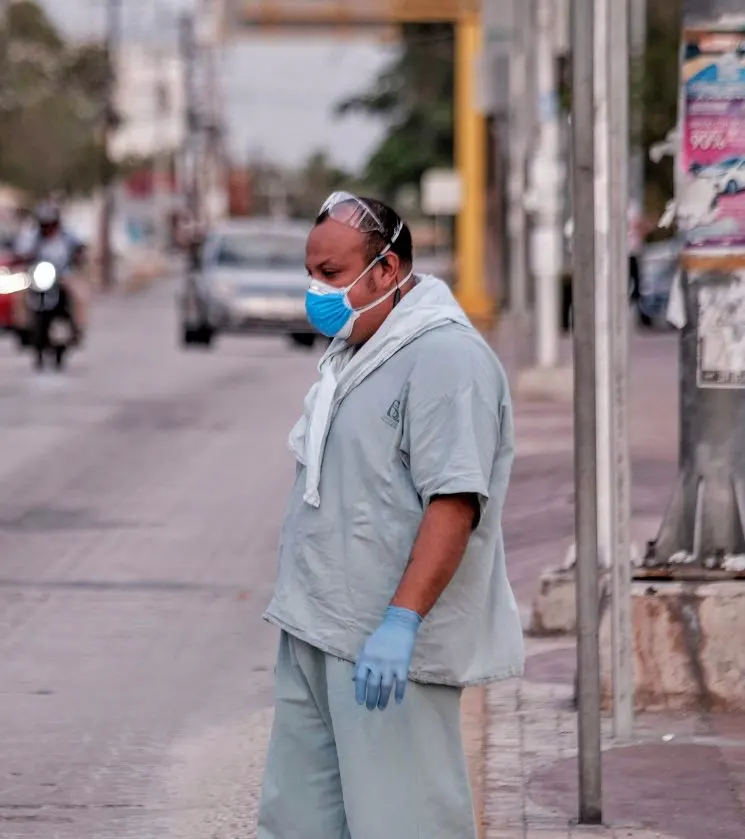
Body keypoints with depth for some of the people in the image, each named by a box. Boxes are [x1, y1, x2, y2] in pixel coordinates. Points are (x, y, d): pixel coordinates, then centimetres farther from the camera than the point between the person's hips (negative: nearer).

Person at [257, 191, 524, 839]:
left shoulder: (445, 356, -15)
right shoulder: (355, 351, 17)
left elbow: (455, 503, -24)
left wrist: (401, 622, -30)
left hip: (389, 647, -10)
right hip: (316, 635, 10)